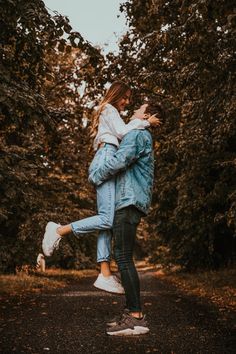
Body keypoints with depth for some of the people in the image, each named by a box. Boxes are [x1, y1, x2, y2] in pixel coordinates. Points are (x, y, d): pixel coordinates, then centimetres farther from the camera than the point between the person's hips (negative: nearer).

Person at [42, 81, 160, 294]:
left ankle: (105, 275, -9)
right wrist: (145, 122, 3)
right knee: (108, 219, -20)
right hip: (106, 160, -10)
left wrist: (136, 120, 16)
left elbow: (124, 137, 22)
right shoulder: (109, 109, 8)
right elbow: (122, 132, -7)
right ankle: (59, 231, -15)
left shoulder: (112, 115, 35)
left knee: (106, 220, -3)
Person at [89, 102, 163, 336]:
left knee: (123, 257, -14)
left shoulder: (138, 134, -5)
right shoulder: (142, 138, 26)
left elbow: (120, 160, -18)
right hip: (126, 203, 10)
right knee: (124, 258, 10)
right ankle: (131, 311, 13)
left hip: (129, 202, -10)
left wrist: (95, 177, -5)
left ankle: (137, 318, -15)